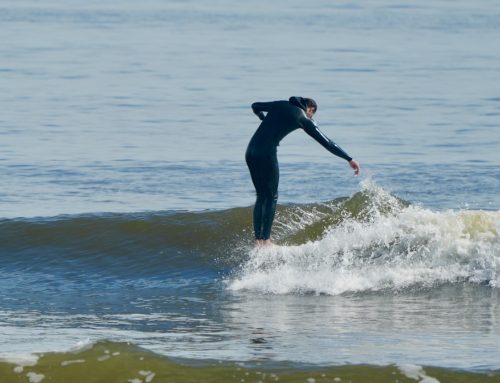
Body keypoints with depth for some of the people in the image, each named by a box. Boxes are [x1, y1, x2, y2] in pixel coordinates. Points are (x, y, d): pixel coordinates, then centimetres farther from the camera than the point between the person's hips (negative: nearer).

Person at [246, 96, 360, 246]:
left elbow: (255, 106, 31)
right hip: (266, 154, -6)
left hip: (251, 151, 6)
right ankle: (265, 239, 3)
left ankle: (258, 239, 12)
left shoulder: (280, 105, 16)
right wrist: (349, 159, 1)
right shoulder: (303, 119, 0)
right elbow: (326, 142, -2)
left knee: (261, 196, 16)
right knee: (271, 197, 8)